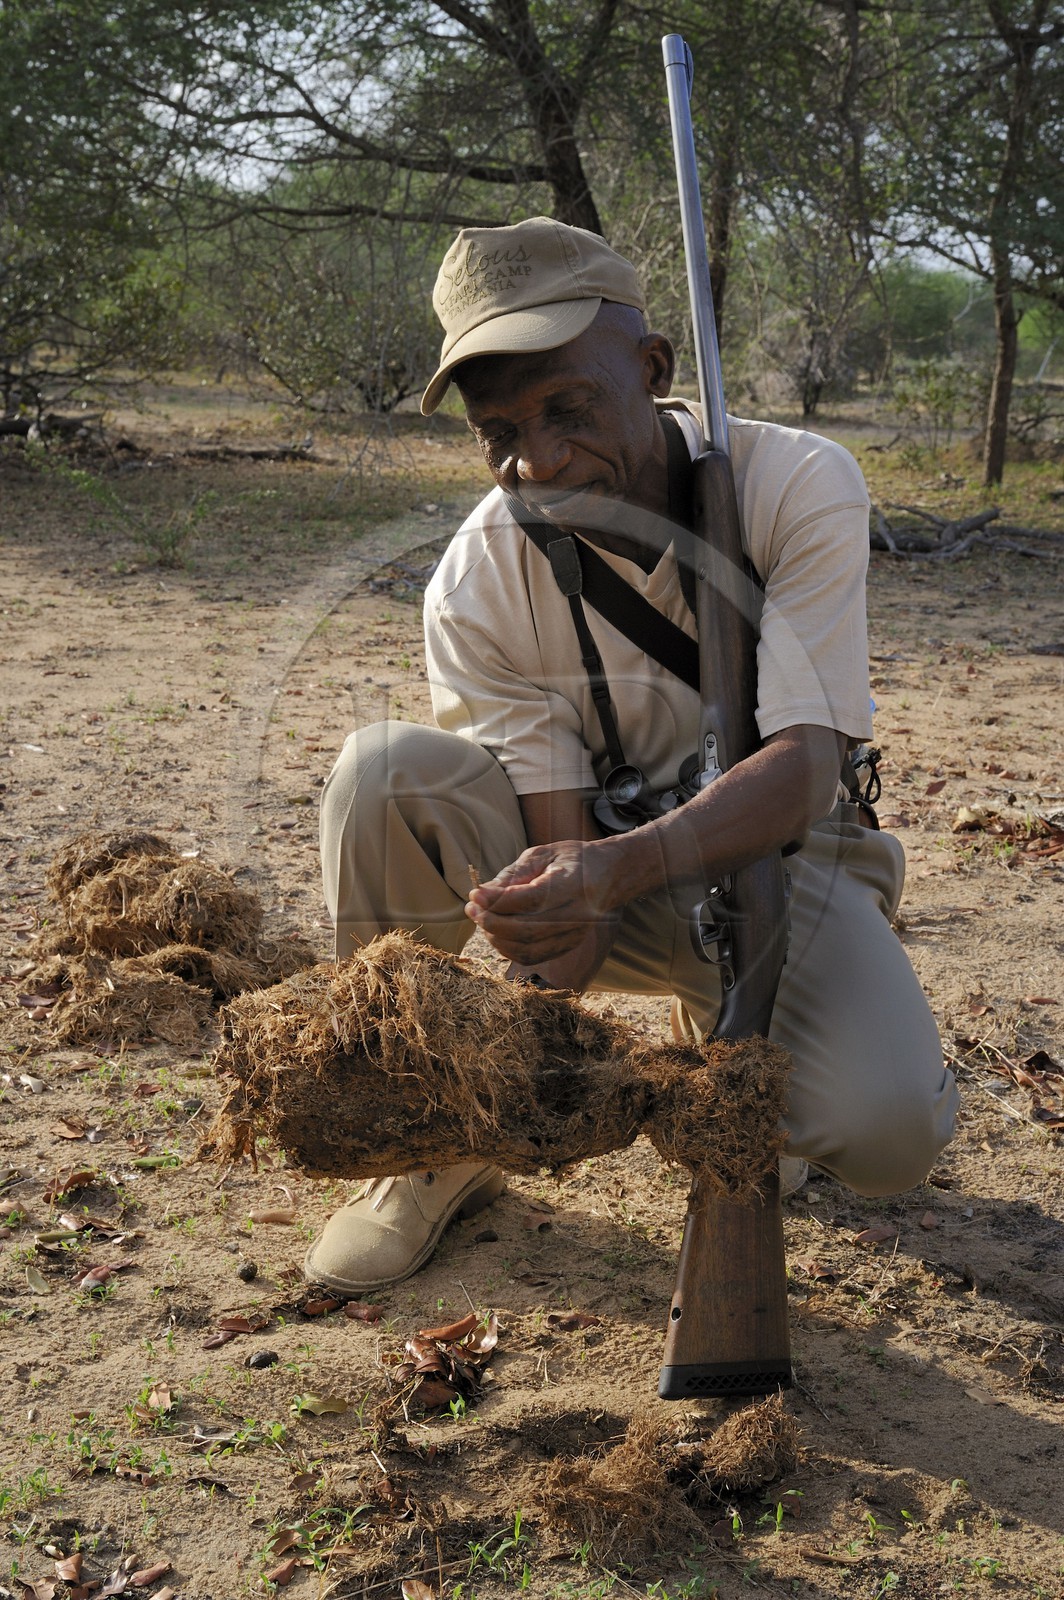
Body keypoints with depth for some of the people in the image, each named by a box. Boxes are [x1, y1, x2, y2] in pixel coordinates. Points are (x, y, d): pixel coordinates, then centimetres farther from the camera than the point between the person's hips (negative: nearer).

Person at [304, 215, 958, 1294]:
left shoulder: (801, 487, -20)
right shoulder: (475, 586, -17)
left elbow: (803, 766, -29)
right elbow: (562, 829, -19)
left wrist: (619, 867, -47)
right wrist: (551, 920, -44)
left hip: (774, 850, 0)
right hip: (595, 873, 1)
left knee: (884, 1133, -29)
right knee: (383, 769, -28)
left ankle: (720, 1036, 10)